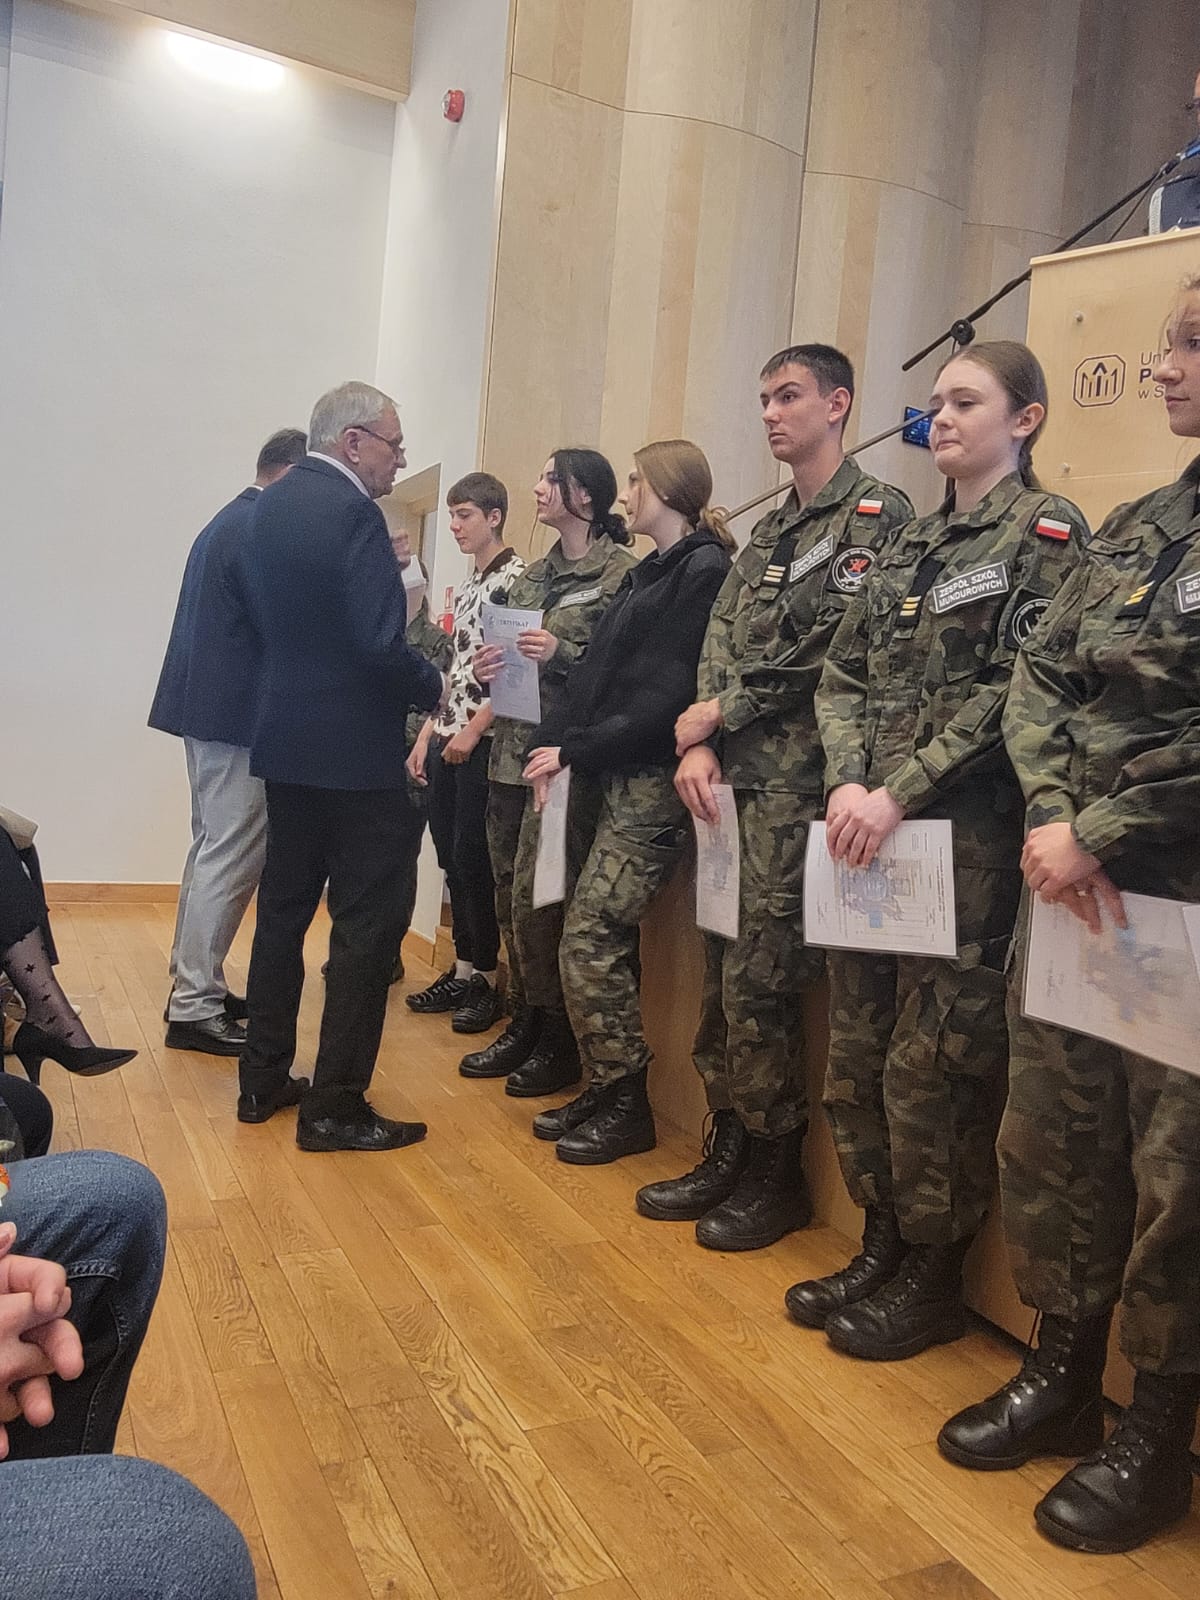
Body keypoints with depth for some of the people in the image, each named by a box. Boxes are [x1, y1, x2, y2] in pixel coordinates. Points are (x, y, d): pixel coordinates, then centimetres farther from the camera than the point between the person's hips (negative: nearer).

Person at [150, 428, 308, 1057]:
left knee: (215, 851, 17)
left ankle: (193, 984, 26)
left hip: (208, 708, 11)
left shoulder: (228, 521, 17)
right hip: (237, 716, -11)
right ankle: (194, 1007, 1)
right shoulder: (263, 529, -15)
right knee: (231, 860, -5)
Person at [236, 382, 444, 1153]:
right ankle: (336, 1105, 5)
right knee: (368, 923, 0)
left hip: (287, 739, 9)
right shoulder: (354, 512, -17)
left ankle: (264, 1079, 26)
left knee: (285, 907, 16)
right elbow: (381, 646, -23)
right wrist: (435, 685, -7)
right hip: (355, 749, -9)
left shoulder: (271, 505, 10)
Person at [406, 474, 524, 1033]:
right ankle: (462, 972, 18)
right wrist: (426, 733, 15)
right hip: (446, 739, 8)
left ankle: (487, 981, 5)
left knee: (473, 859, -6)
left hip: (483, 741, -8)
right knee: (450, 857, 9)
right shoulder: (466, 585, 18)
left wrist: (474, 729, -17)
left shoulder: (518, 577, -8)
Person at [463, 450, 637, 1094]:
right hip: (513, 750, 8)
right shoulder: (534, 575, 17)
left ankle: (558, 1041, 10)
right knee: (509, 896, 10)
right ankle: (523, 1024, 24)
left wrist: (563, 654, -20)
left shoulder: (621, 570, -5)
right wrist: (487, 671, 1)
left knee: (536, 899, -6)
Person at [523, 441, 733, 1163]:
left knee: (590, 941, -8)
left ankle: (626, 1105, 6)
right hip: (619, 778, 9)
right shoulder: (647, 575, 18)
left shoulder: (705, 571, -10)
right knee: (608, 940, 10)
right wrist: (553, 742, -2)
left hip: (655, 784, -9)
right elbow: (594, 675, 13)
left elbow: (669, 697, -18)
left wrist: (577, 752, -15)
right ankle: (608, 1088, 21)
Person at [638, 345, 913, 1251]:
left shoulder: (878, 514, -4)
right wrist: (698, 744, -3)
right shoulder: (769, 531, 21)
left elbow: (833, 650, -15)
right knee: (723, 975, 11)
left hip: (798, 786, -8)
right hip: (733, 781, 8)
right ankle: (729, 1152, 24)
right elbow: (719, 649, 13)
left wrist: (722, 712, -8)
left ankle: (778, 1175, 12)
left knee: (759, 982, -5)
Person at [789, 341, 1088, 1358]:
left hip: (968, 834, -7)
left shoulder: (1047, 532, -3)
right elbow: (842, 680, 11)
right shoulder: (908, 545, 17)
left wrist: (901, 792, -18)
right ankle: (883, 1246, 28)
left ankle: (933, 1276, 17)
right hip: (870, 826, 7)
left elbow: (1015, 691, -13)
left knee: (934, 1062, -1)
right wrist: (847, 783, -6)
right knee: (858, 1051, 11)